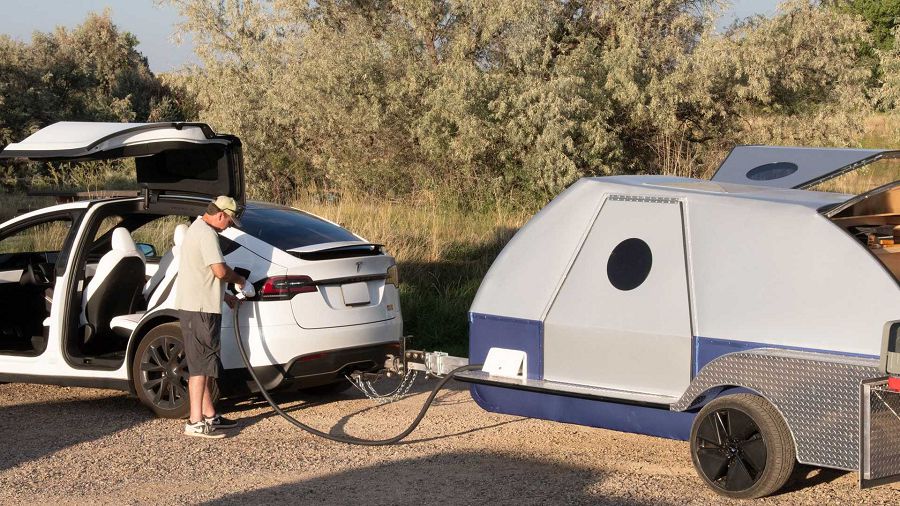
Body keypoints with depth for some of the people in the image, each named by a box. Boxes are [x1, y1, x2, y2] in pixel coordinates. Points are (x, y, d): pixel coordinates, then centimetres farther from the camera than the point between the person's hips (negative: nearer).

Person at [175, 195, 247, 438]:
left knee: (205, 363, 16)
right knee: (201, 365, -10)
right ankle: (195, 422, -12)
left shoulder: (198, 229, 20)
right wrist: (238, 279, -1)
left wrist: (225, 296, 22)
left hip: (199, 306, 11)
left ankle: (209, 415, 22)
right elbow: (220, 271, -20)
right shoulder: (206, 233, -15)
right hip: (199, 309, -11)